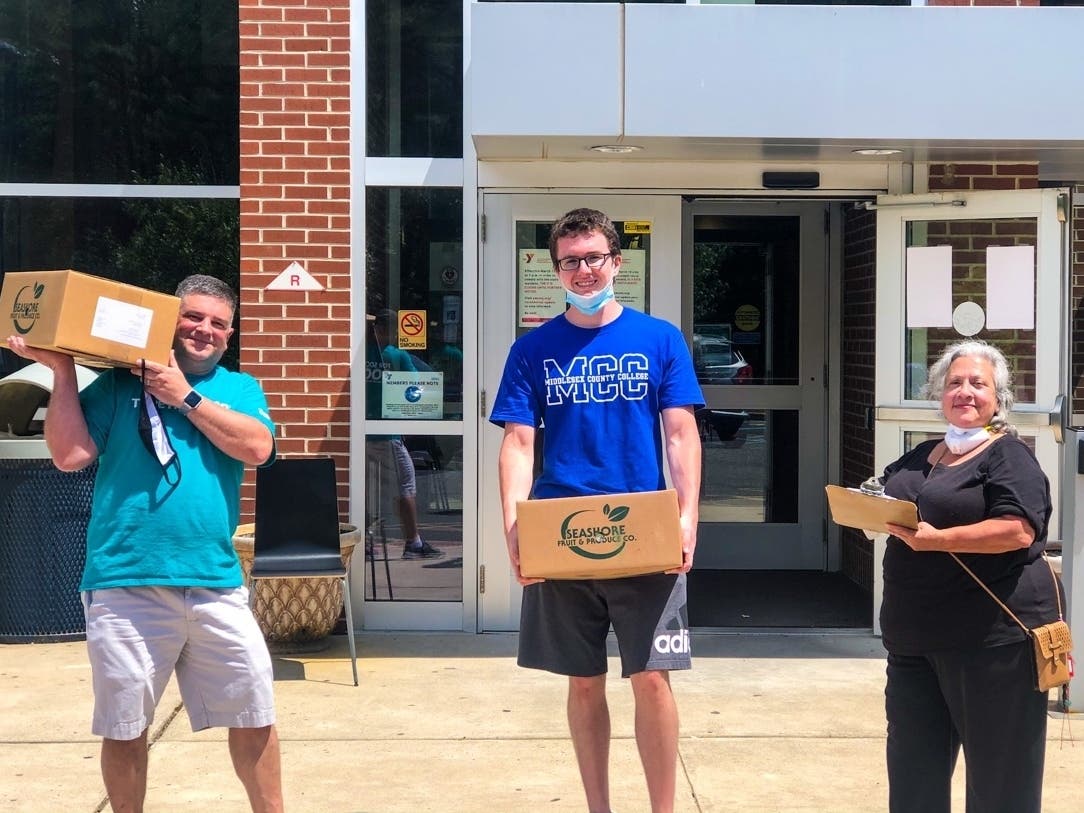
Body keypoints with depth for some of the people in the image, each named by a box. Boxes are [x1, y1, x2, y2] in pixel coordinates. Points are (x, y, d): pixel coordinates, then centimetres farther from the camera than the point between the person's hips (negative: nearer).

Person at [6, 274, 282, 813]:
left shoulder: (241, 388, 12)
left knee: (255, 713, 6)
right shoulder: (118, 383, 6)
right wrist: (62, 370, -7)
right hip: (125, 584, -1)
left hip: (216, 583, 2)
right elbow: (69, 455, -4)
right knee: (124, 726, 8)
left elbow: (257, 447, -7)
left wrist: (186, 396, -7)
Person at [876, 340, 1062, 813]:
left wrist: (937, 539, -26)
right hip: (914, 635, 8)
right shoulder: (920, 457, 16)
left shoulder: (1008, 457, -7)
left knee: (999, 773, 2)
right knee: (913, 768, 13)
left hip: (993, 635, -7)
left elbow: (1018, 530, -21)